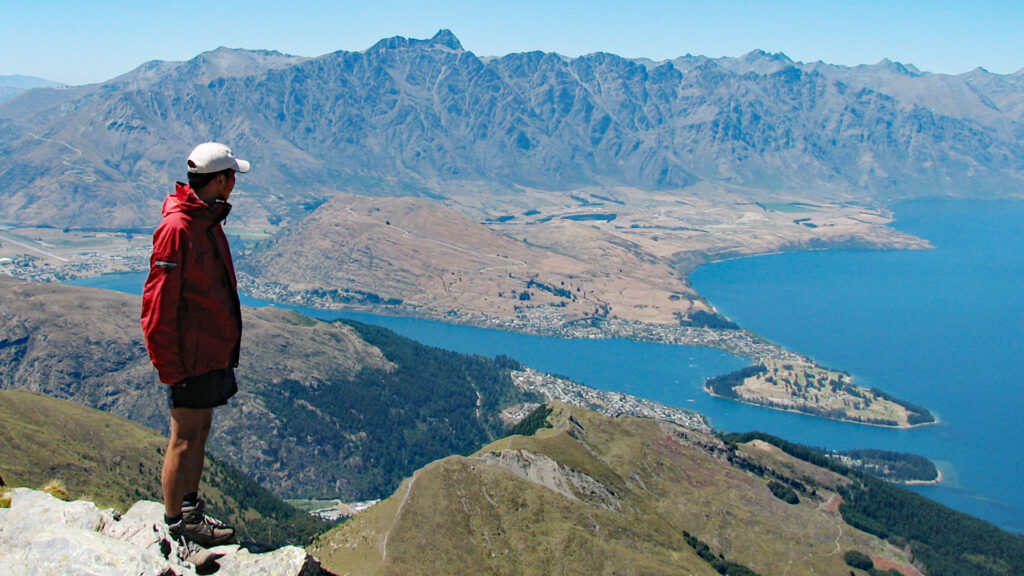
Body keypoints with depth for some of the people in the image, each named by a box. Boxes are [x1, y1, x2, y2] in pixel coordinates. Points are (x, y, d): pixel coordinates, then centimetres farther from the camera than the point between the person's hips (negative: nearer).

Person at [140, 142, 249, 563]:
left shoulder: (208, 220, 10)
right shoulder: (177, 228, -21)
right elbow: (158, 305, -20)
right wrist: (170, 366, -18)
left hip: (213, 349, 9)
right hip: (190, 354, -9)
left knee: (200, 430, 18)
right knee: (185, 438, 0)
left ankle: (190, 508, 31)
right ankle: (175, 525, 11)